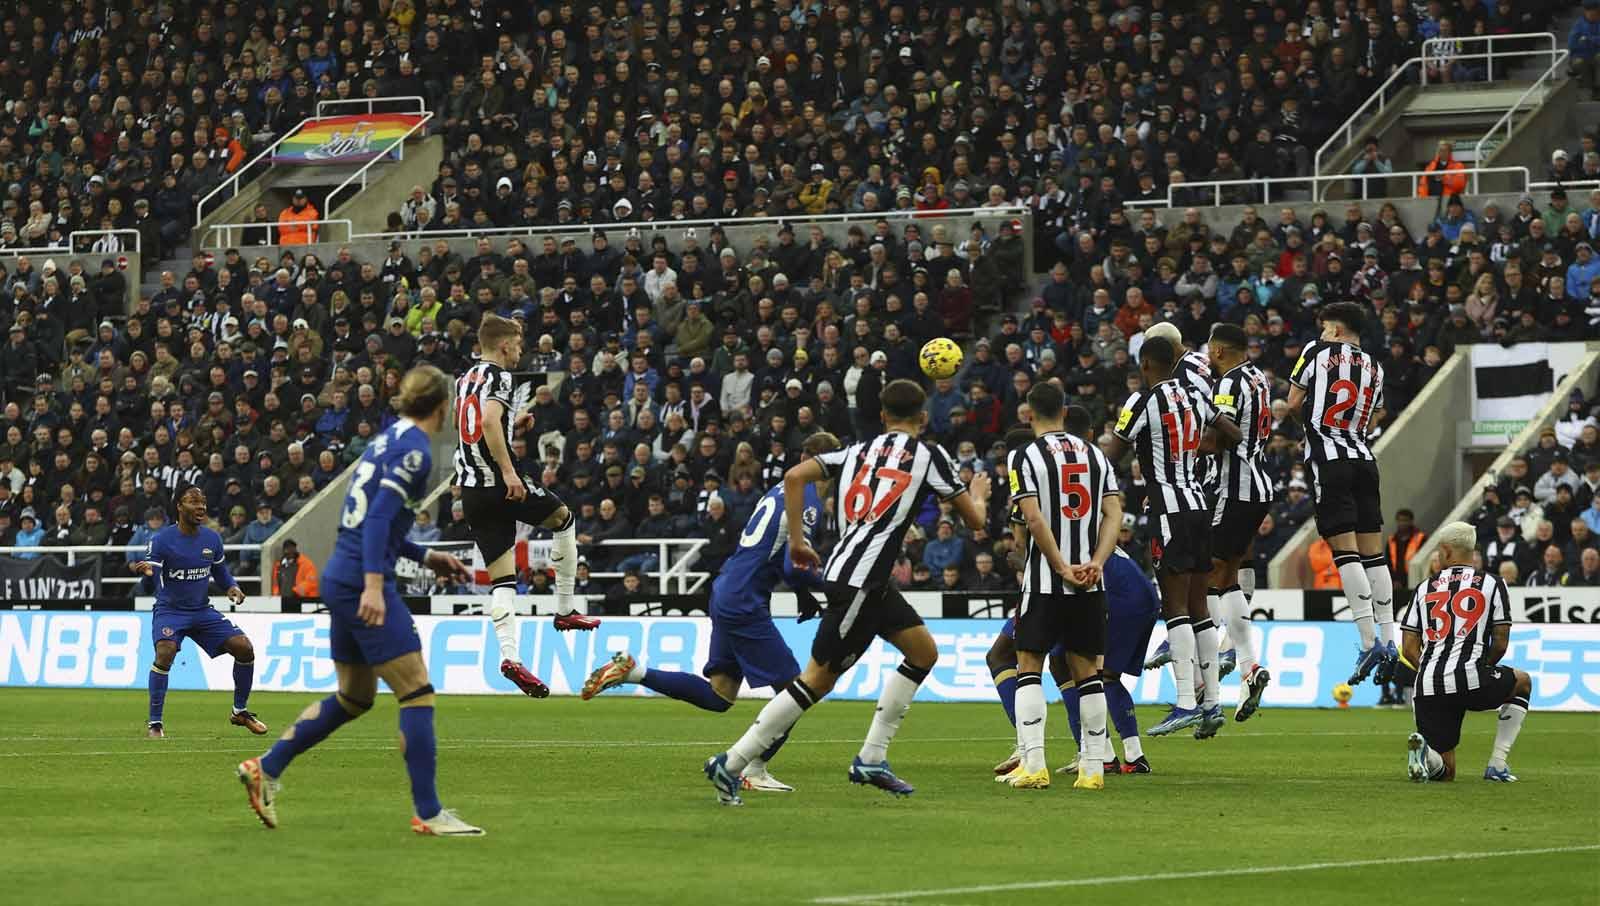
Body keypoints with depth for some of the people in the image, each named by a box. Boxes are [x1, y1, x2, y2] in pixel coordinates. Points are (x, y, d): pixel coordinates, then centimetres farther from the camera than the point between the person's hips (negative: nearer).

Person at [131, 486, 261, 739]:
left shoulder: (212, 539, 3)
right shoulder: (162, 540, -13)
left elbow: (220, 571, 18)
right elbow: (152, 573, -24)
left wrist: (232, 587, -3)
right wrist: (145, 570, -48)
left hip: (202, 610, 5)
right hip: (169, 611, -5)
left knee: (244, 648, -6)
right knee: (165, 652, -32)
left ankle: (240, 711, 16)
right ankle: (155, 724, -21)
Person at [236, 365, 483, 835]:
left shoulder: (389, 438, 17)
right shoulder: (413, 448, -11)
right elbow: (380, 516, -21)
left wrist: (426, 557, 24)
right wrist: (374, 585, -28)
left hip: (340, 579, 10)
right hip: (362, 583, -10)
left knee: (354, 698, 19)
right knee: (417, 691, -6)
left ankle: (265, 768, 22)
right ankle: (427, 813, -6)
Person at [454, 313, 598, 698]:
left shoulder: (466, 380, 18)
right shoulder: (497, 376, -8)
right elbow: (489, 421, -25)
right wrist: (509, 472, -27)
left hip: (471, 491, 7)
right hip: (499, 483, -7)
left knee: (502, 579, 3)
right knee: (563, 518, 18)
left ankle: (509, 656, -12)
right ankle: (565, 610, 19)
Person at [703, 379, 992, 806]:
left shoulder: (859, 449, 15)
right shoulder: (929, 455, 0)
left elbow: (794, 477, 5)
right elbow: (974, 519, 5)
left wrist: (797, 541, 11)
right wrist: (979, 495, 28)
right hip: (859, 581, -8)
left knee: (924, 653, 17)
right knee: (819, 678, -4)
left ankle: (871, 759, 15)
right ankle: (730, 764, -6)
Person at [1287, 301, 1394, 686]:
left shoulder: (1318, 352, 1)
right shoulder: (1374, 368, 15)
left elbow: (1293, 404, 4)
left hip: (1329, 462, -5)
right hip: (1364, 459, 5)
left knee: (1345, 550, -9)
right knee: (1373, 553, 7)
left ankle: (1369, 641, -17)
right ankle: (1389, 643, 4)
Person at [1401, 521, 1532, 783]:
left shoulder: (1424, 589, 16)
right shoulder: (1491, 584, 9)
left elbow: (1410, 650, 11)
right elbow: (1500, 643, 7)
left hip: (1428, 684, 3)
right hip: (1471, 680, -3)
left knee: (1445, 771, 15)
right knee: (1523, 682, 32)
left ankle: (1423, 750, -22)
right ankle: (1497, 765, 19)